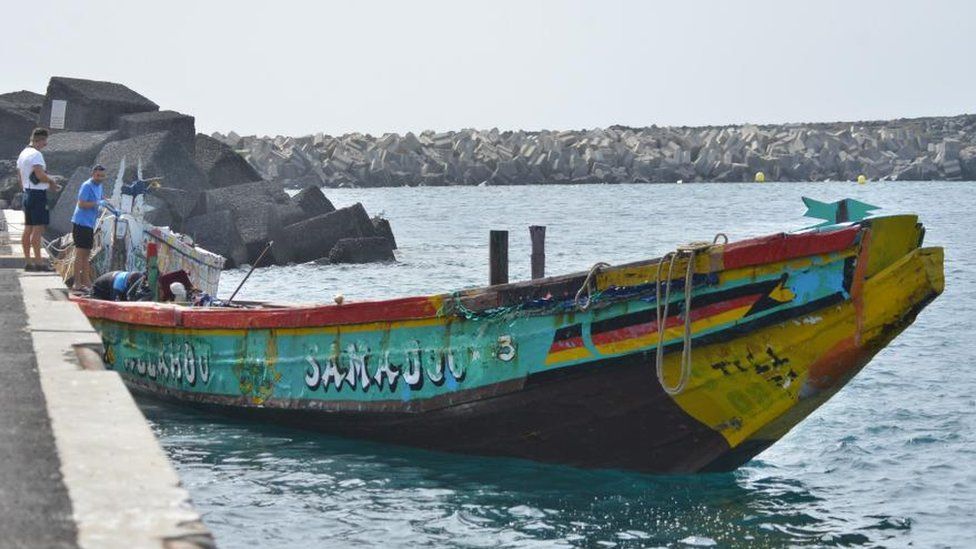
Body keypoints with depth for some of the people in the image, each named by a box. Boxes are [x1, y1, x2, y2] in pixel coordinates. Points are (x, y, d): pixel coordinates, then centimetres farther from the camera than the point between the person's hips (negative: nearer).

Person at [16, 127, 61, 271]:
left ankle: (28, 261, 12)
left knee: (28, 228, 10)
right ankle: (38, 262, -12)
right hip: (38, 194, -10)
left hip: (27, 193, 10)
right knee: (38, 228, -10)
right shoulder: (35, 154, -14)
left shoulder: (23, 154, 16)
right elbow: (40, 175, -23)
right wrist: (52, 181, -5)